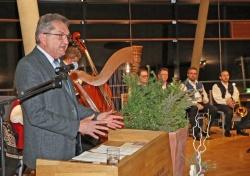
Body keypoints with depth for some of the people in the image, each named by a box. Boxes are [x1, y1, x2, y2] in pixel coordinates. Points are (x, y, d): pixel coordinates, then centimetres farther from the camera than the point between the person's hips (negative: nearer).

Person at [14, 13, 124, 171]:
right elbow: (36, 114, -21)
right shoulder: (28, 66, -14)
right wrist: (78, 126, -21)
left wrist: (96, 117, 8)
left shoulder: (58, 64, 14)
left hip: (68, 149, 8)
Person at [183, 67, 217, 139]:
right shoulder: (184, 85, -2)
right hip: (190, 105, -6)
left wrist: (205, 101, 2)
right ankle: (196, 132, -32)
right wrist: (196, 104, -20)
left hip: (201, 103, 6)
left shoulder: (200, 84, 20)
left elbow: (204, 94, 26)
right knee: (194, 109, -40)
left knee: (214, 109, -17)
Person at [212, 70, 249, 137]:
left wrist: (232, 99, -14)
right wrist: (226, 102, -23)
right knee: (229, 111, -37)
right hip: (221, 104, -5)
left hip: (232, 103, 6)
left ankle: (239, 129, -9)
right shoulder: (216, 86, 0)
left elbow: (236, 94, 7)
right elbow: (217, 99, -11)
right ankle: (227, 131, -21)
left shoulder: (232, 85, 20)